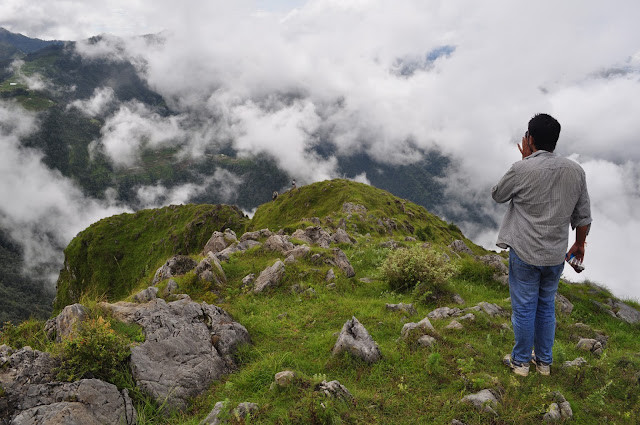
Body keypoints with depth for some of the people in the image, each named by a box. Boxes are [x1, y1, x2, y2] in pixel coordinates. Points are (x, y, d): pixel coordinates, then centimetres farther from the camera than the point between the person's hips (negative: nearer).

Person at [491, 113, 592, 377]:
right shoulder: (575, 171, -2)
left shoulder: (522, 170, -18)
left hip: (525, 255, -5)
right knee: (547, 307, 20)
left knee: (524, 308, 9)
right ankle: (544, 361, 34)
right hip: (556, 256, 5)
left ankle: (520, 361, 25)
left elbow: (497, 195, 2)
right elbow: (583, 217, 6)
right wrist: (579, 244, 22)